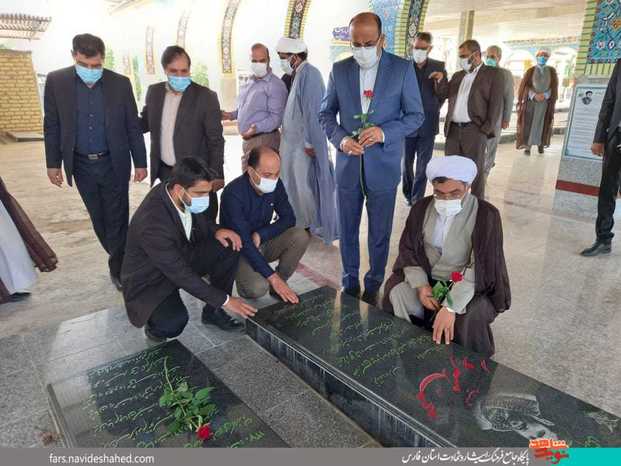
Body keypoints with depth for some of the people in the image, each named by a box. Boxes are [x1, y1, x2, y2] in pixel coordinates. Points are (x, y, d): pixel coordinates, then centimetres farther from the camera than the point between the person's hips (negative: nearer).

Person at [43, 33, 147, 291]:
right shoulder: (56, 81, -4)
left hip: (114, 163, -1)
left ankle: (118, 267, 18)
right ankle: (120, 257, 32)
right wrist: (53, 163, 1)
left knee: (117, 218, 3)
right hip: (81, 165, 2)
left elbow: (133, 126, -1)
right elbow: (51, 125, 2)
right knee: (99, 219, 13)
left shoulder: (120, 83, -6)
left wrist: (140, 162, -1)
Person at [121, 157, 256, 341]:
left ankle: (213, 311, 5)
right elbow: (181, 274, -30)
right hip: (149, 280, -7)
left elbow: (200, 219, 9)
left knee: (229, 247, -11)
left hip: (180, 257, 8)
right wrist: (224, 300, -24)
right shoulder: (152, 222, -36)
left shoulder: (186, 197, -15)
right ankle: (154, 324, 3)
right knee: (175, 321, -35)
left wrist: (216, 230, -14)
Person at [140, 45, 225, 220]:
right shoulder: (154, 91, 4)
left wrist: (216, 174, -11)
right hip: (165, 172, 4)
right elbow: (145, 122, 17)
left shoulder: (206, 97, -10)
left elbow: (215, 140, -9)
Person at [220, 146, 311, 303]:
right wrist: (273, 277, -31)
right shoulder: (233, 194, -27)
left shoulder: (276, 185, -10)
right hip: (238, 250, -5)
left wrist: (260, 234, -21)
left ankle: (278, 287, -3)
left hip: (263, 242, 6)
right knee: (258, 288, -31)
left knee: (301, 236, -20)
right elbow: (244, 242, -30)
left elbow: (289, 218, -3)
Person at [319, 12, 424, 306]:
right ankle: (350, 283, 33)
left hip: (383, 166, -2)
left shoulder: (402, 69, -4)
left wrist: (384, 132, -20)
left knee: (380, 234, 11)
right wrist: (340, 138, -12)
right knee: (347, 231, 13)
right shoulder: (339, 69, 2)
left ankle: (374, 286, 31)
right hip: (348, 164, 2)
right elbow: (326, 113, 8)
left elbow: (416, 115, -2)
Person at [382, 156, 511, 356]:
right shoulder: (421, 208, -1)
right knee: (396, 296, -23)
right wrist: (421, 285, -16)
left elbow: (480, 268, -20)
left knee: (469, 318, -30)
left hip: (470, 286, -3)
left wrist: (451, 307, -31)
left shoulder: (486, 215, -13)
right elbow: (408, 250, 2)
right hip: (427, 279, 3)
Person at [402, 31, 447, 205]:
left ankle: (417, 200, 12)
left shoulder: (439, 67, 2)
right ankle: (408, 195, 28)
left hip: (428, 125, 0)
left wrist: (441, 79, -11)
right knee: (406, 162, 10)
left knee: (423, 165, 3)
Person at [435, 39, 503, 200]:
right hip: (453, 130, 5)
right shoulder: (458, 75, 19)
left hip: (475, 131, -5)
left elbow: (496, 104, -5)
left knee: (475, 171, 0)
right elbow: (444, 94, 18)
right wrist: (440, 82, -1)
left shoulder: (492, 74, 2)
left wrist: (486, 130, -13)